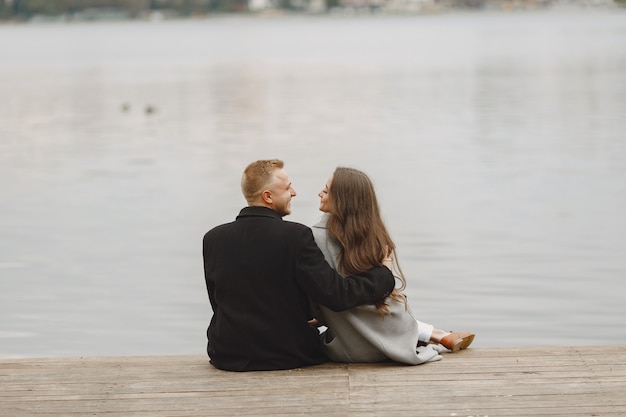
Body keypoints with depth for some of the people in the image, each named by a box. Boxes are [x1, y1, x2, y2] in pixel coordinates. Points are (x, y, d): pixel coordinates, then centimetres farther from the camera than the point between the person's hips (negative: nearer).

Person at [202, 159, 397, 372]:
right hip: (287, 358, -4)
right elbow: (336, 295, -17)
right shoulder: (295, 236, -15)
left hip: (229, 357, 4)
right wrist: (384, 274, 0)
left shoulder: (213, 239, -2)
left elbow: (219, 303, 8)